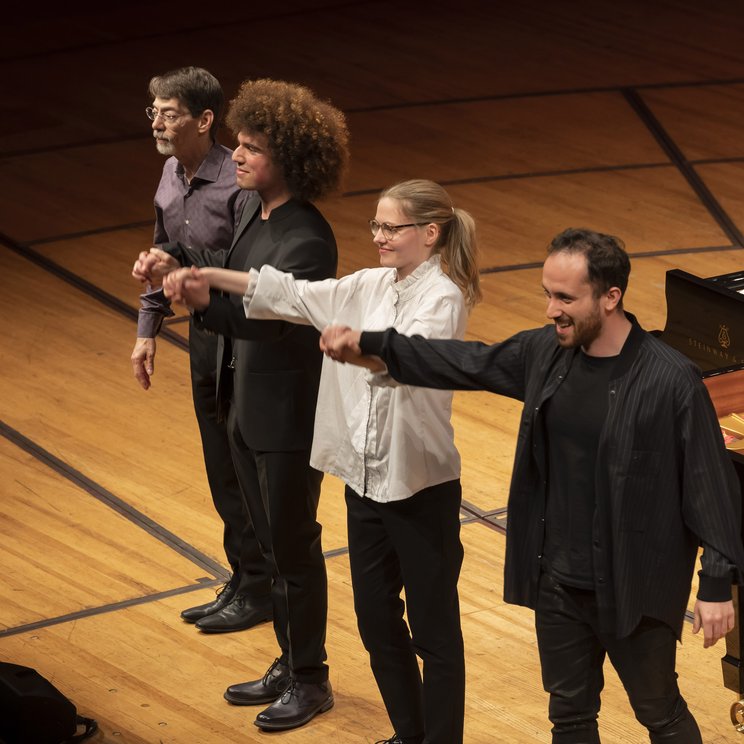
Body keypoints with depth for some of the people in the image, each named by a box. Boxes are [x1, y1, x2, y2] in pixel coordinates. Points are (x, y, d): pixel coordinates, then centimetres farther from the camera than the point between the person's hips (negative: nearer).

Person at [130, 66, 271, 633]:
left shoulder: (237, 186, -23)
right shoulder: (172, 173, 4)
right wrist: (149, 327, 15)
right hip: (205, 333, 8)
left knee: (246, 471, 3)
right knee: (222, 469, 17)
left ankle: (258, 590, 18)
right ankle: (242, 580, 30)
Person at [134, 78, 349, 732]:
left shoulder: (307, 239, -25)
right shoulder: (255, 212, 2)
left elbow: (271, 310, -36)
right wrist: (177, 259, 3)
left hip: (289, 416, -9)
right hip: (246, 405, 9)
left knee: (294, 548, 6)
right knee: (272, 544, 20)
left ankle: (311, 680, 23)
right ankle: (289, 666, 36)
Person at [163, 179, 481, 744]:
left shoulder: (444, 298, -16)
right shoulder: (373, 286, 6)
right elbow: (294, 295, 8)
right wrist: (211, 278, 0)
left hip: (420, 485, -8)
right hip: (366, 477, 8)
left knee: (434, 631, 3)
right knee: (377, 622, 17)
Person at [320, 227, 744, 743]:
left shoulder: (670, 380, -20)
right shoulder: (546, 352, -2)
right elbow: (467, 363, 12)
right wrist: (367, 346, 7)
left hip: (635, 589, -6)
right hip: (558, 583, 6)